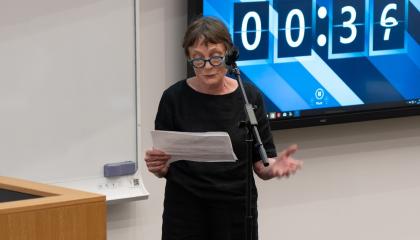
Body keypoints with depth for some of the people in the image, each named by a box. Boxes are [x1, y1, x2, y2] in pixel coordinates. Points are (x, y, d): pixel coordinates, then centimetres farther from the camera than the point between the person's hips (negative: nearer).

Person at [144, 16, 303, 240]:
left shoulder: (249, 97, -2)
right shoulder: (175, 98, -4)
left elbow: (261, 162, 0)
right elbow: (164, 167, 2)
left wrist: (275, 166, -23)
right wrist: (157, 166, -22)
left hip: (235, 213, 1)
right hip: (185, 213, -1)